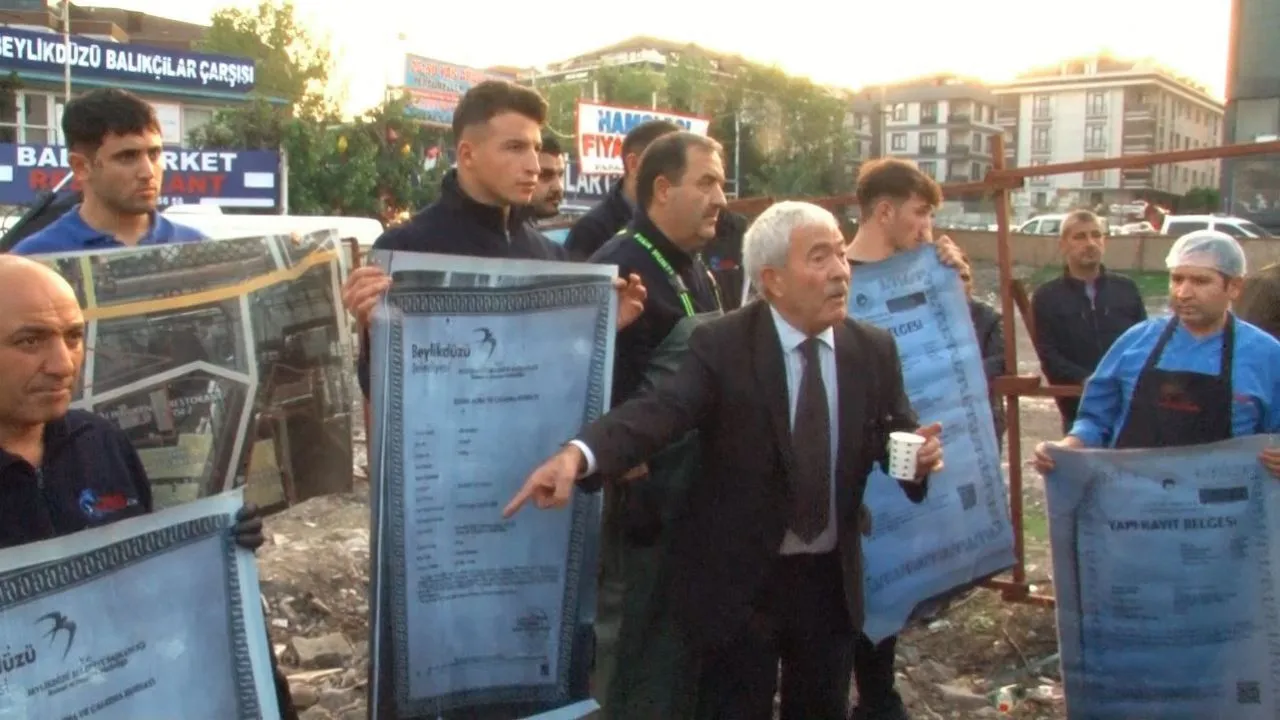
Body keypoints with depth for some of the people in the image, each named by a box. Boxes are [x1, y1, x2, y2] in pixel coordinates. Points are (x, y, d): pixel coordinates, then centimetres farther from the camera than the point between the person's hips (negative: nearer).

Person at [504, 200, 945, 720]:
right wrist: (578, 453, -46)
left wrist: (918, 453, -19)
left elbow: (896, 434, 6)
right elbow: (662, 410, -28)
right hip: (739, 581, -4)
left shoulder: (874, 349, -1)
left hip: (831, 578, 4)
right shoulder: (721, 345, -14)